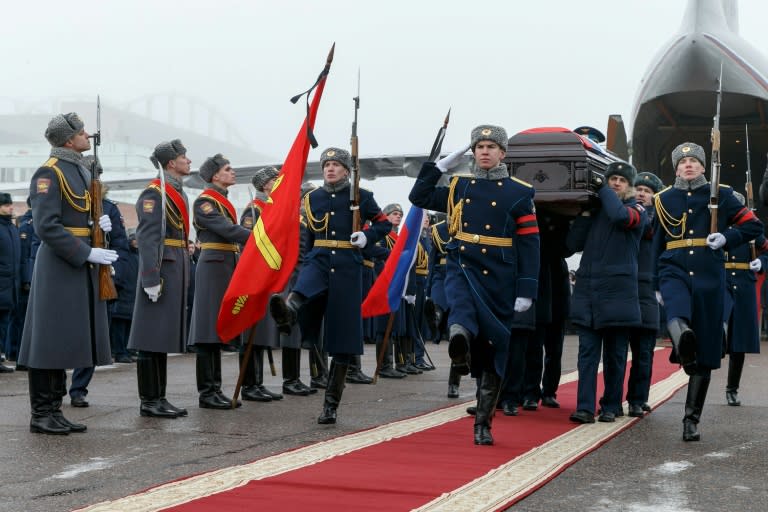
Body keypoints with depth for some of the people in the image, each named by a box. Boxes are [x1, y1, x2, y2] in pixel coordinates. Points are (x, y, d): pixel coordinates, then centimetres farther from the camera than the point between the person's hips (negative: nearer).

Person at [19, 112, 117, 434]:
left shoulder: (82, 172, 16)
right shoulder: (49, 173, -12)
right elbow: (46, 226, -19)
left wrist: (100, 224, 5)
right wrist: (88, 253, -21)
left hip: (82, 266, 9)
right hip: (58, 266, -9)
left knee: (69, 341, 11)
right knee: (50, 341, -5)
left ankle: (54, 410, 18)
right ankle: (41, 415, 1)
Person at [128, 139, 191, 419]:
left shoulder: (178, 193, 18)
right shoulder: (154, 194, -11)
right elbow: (147, 238, -18)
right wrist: (151, 279, -23)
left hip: (176, 271, 10)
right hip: (161, 270, -10)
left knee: (165, 337, 12)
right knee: (151, 338, -4)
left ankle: (158, 398, 17)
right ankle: (148, 401, 0)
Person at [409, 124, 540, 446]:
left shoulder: (519, 193, 2)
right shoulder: (459, 187, 11)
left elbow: (529, 244, -1)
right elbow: (419, 197, 18)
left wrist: (526, 290, -8)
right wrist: (441, 166, 10)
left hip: (499, 280, -1)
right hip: (462, 269, 1)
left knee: (492, 356, 3)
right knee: (461, 302, -37)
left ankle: (483, 425, 11)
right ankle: (459, 337, -69)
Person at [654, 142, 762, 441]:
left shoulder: (720, 195, 7)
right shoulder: (664, 200, 11)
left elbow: (754, 226, 8)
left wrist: (726, 238, -10)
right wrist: (657, 284, 15)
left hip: (709, 278, 0)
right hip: (674, 272, 1)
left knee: (705, 353, 1)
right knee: (677, 311, -37)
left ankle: (692, 419, 9)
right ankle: (682, 340, -69)